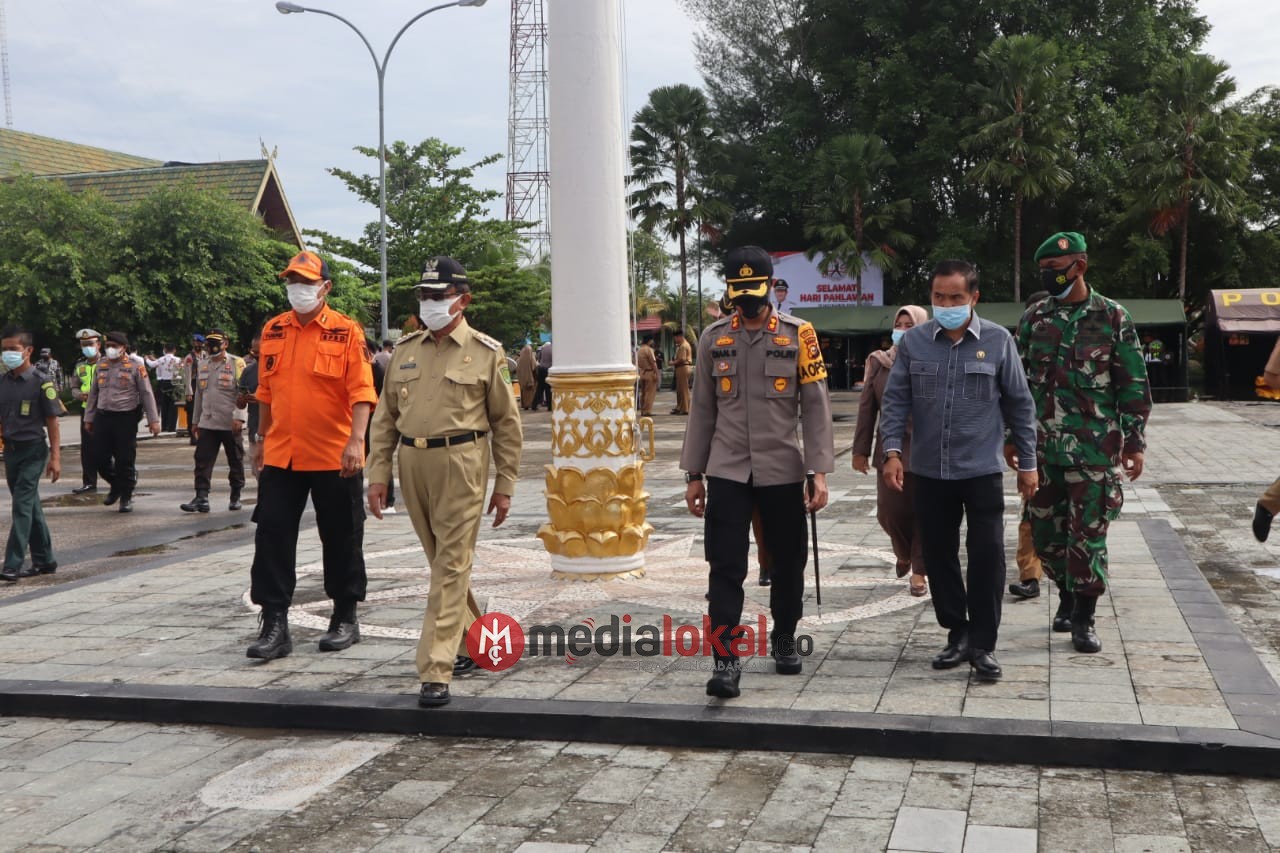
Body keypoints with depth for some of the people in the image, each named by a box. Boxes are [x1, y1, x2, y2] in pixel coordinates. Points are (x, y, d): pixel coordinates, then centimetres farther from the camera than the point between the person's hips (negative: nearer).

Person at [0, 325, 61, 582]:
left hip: (33, 450, -6)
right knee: (30, 505, 12)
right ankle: (44, 560, 22)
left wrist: (55, 457, -10)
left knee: (22, 505, -9)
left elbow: (52, 421, -8)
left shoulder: (41, 382, -10)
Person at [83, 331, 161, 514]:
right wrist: (88, 418, 16)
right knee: (100, 457, 5)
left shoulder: (135, 365, -3)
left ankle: (126, 497, 13)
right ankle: (116, 485, 31)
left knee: (125, 460, -1)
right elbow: (94, 393, 17)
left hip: (126, 418, -5)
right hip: (103, 416, 5)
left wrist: (153, 420, -8)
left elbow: (147, 393, -4)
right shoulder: (101, 364, 11)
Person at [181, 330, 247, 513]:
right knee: (202, 460, -3)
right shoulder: (203, 365, 14)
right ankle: (201, 498, -3)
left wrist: (239, 417, -20)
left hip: (230, 424, -5)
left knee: (235, 462, 6)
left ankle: (236, 497, 18)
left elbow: (243, 393, -11)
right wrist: (195, 420, 19)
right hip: (207, 423, 5)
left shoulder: (236, 363, -5)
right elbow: (199, 394, 19)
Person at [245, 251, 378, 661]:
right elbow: (266, 391, 18)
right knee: (272, 536, 1)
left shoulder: (347, 331, -6)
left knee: (341, 538, 8)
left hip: (334, 457, -4)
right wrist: (261, 439, 19)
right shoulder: (273, 331, 9)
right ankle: (274, 624, 8)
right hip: (281, 455, 4)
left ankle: (345, 619, 22)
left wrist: (356, 440, -22)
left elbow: (362, 392, -12)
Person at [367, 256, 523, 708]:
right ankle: (472, 642, 34)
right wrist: (378, 473, 6)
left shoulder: (485, 352, -1)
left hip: (461, 465, -5)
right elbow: (385, 417, 13)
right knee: (443, 561, 15)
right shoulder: (405, 350, 11)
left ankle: (437, 672, -6)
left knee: (451, 566, -7)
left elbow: (506, 423, 1)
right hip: (413, 463, 5)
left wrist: (505, 486, -1)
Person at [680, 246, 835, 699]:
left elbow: (816, 407, -2)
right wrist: (694, 475, 6)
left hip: (782, 471, 0)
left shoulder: (798, 335, -2)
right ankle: (726, 660, -1)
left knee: (788, 561, 11)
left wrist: (820, 472, -9)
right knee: (725, 568, -5)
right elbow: (702, 410, 9)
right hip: (726, 472, 1)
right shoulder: (713, 338, 5)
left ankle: (784, 639, 32)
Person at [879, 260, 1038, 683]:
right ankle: (958, 633, 25)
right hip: (929, 471, 2)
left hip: (982, 470, -2)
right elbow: (895, 399, 4)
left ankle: (983, 644, 9)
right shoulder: (913, 341, 0)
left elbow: (1019, 404, 3)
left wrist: (1027, 463, 4)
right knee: (938, 554, 9)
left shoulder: (998, 341, -3)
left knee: (987, 555, -4)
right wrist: (892, 451, -8)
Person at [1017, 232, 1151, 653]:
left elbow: (1134, 384, 0)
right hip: (1042, 447, 4)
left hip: (1094, 448, -3)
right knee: (1045, 531, 10)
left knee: (1088, 534, -1)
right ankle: (1067, 595, 31)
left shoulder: (1113, 317, -2)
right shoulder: (1034, 317, 7)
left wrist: (1134, 442, -4)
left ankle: (1083, 617, 10)